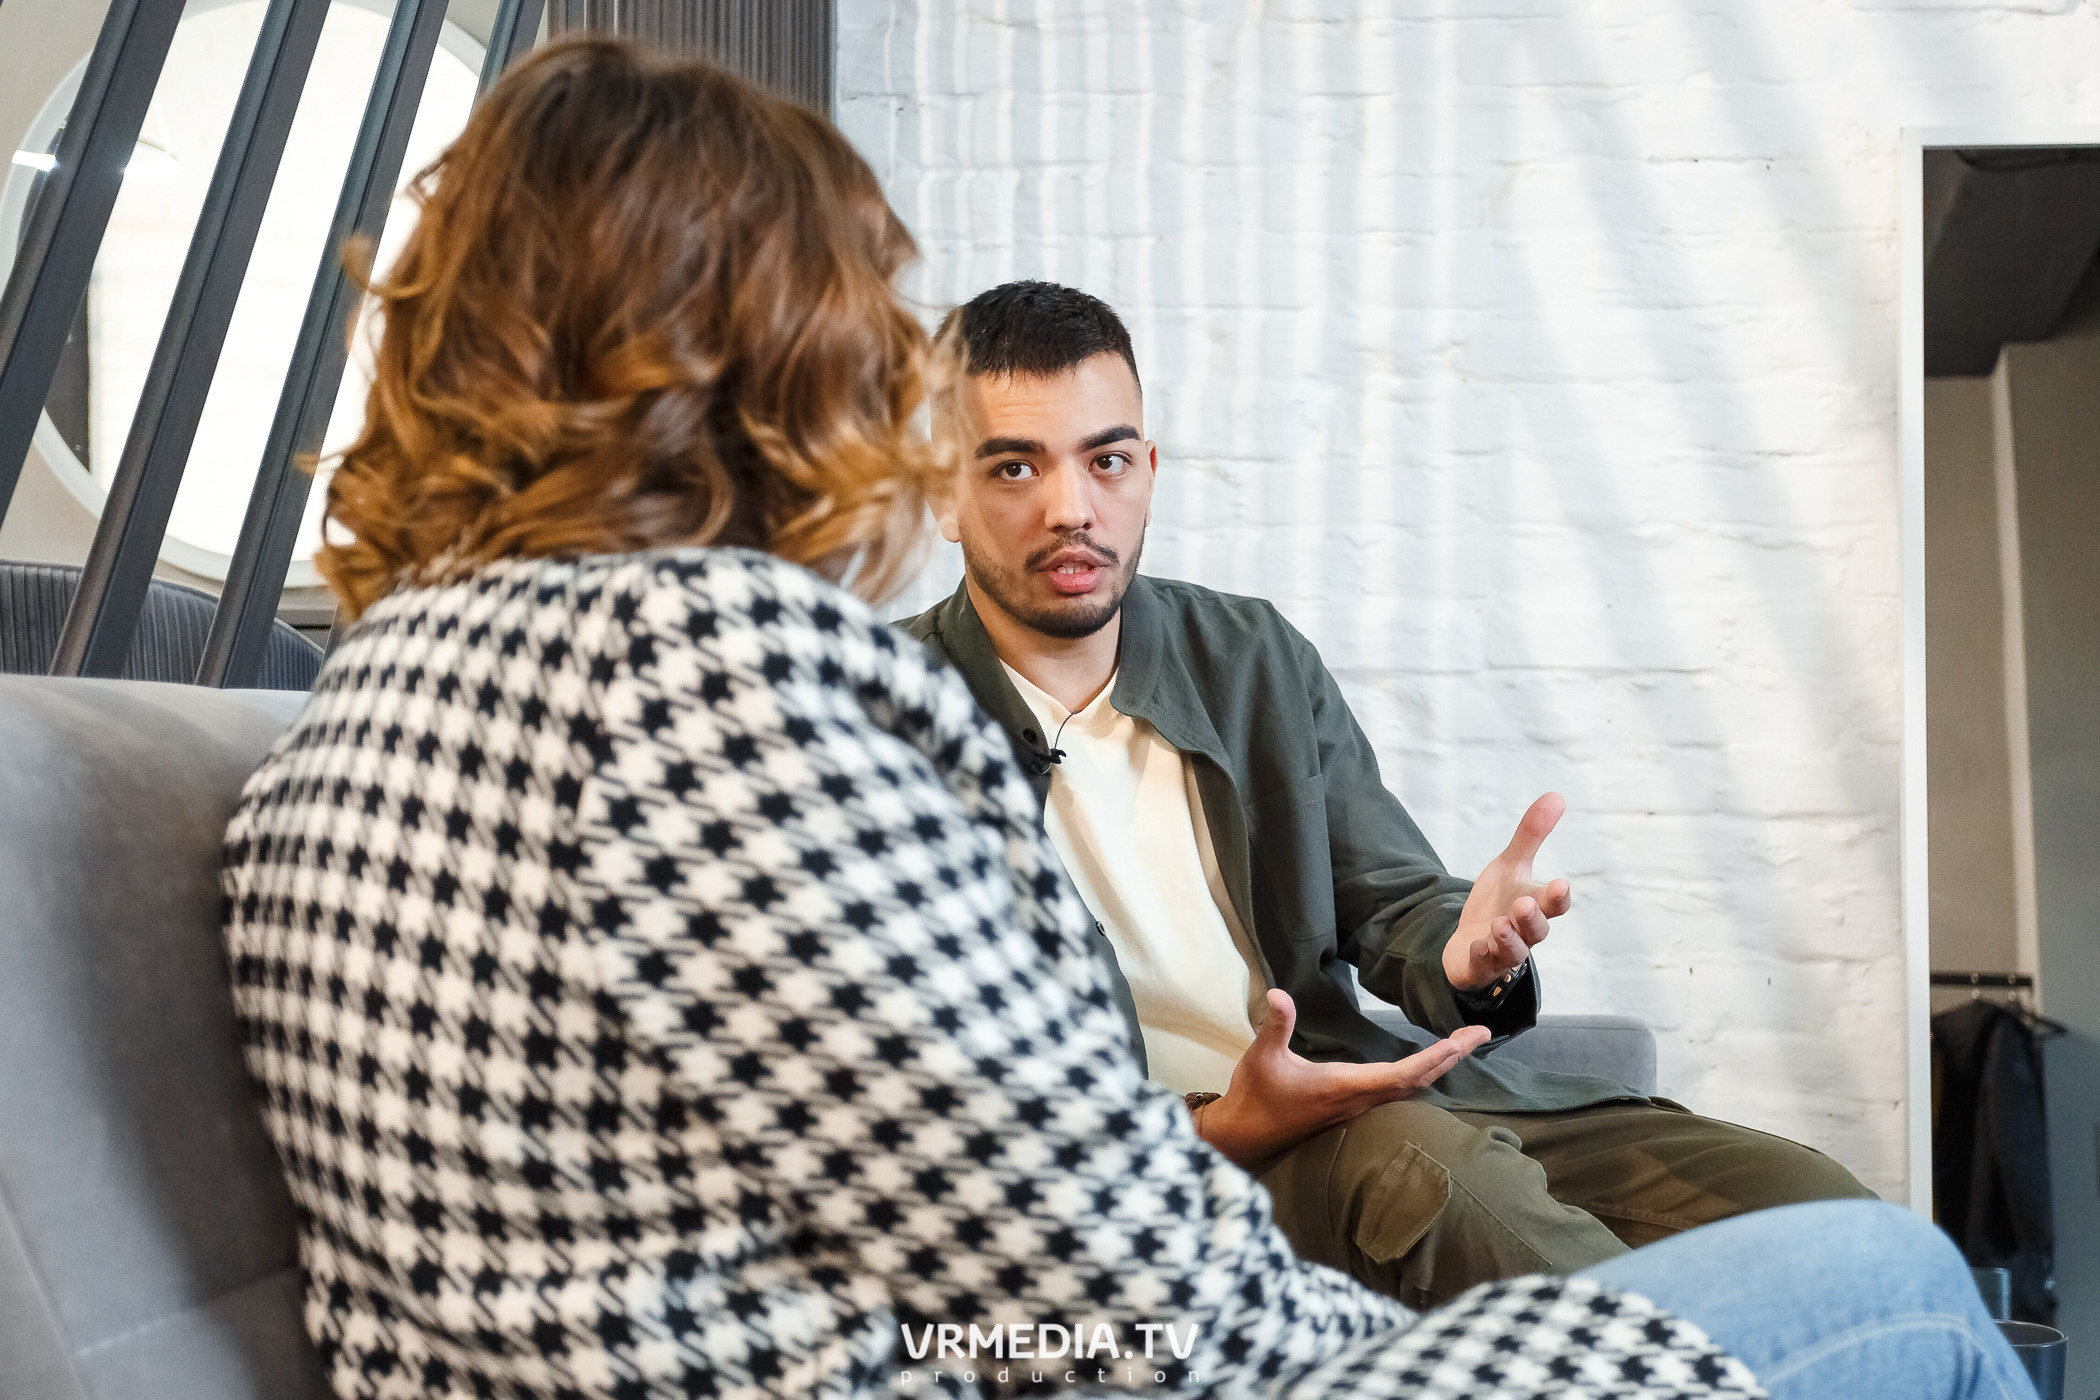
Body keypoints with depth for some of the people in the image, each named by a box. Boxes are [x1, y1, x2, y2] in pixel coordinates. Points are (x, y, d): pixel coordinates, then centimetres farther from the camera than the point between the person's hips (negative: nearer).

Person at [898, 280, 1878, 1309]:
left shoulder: (1256, 656, 11)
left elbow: (1393, 904, 10)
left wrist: (1463, 957, -16)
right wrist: (1217, 1132, -22)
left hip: (1347, 1094, 5)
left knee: (1809, 1207, -16)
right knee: (1415, 1158, -36)